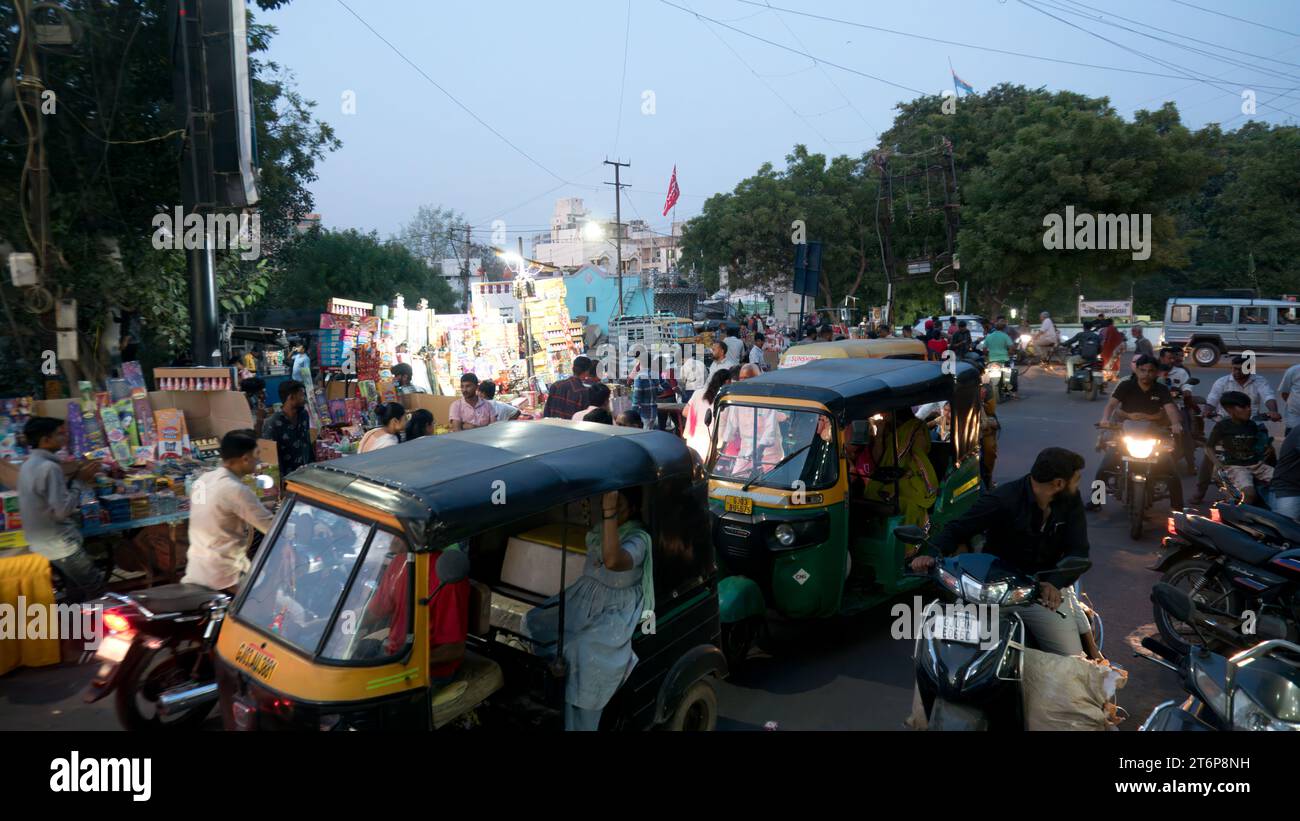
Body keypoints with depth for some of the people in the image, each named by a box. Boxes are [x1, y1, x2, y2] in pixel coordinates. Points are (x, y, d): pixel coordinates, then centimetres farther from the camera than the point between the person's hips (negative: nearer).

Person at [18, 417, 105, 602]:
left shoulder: (29, 464, 9)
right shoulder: (49, 467, -22)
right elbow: (62, 510, -24)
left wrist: (77, 477, 7)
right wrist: (80, 481, -14)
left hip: (42, 545, 10)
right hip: (61, 546, -10)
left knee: (77, 595, 19)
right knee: (98, 592, -1)